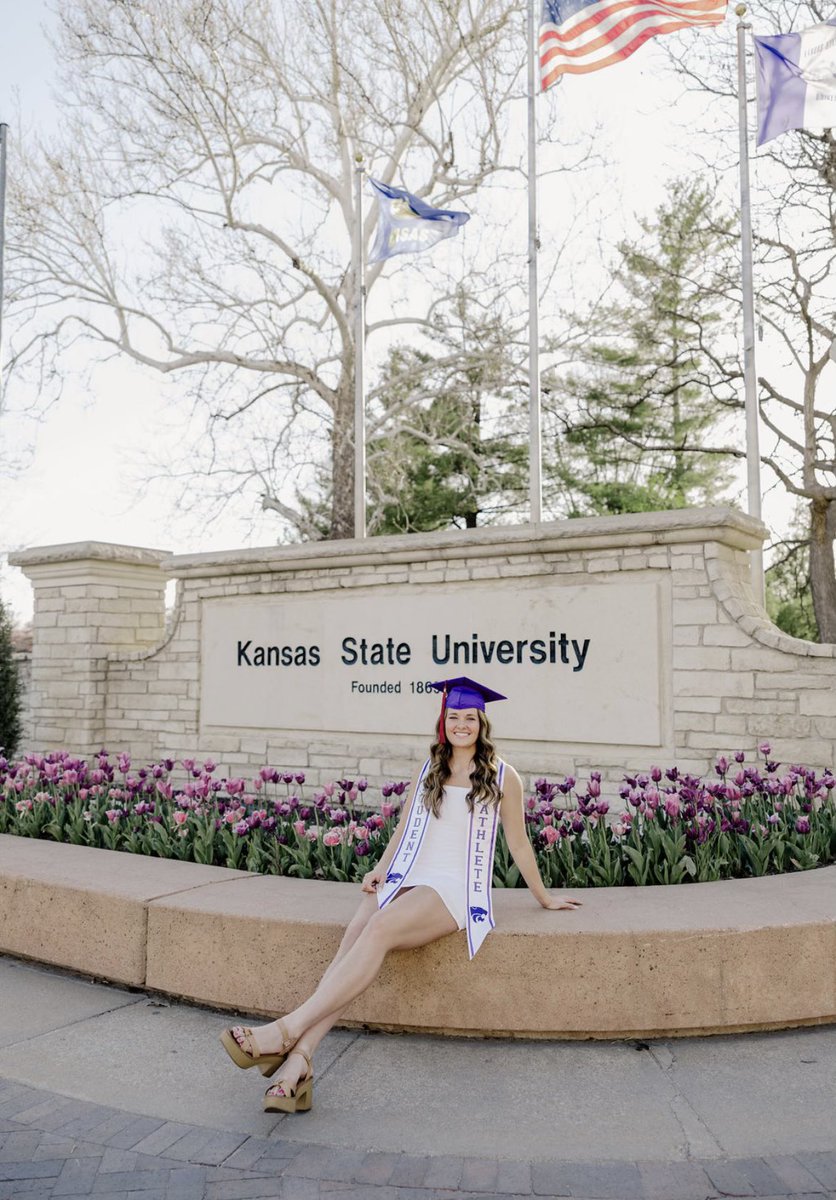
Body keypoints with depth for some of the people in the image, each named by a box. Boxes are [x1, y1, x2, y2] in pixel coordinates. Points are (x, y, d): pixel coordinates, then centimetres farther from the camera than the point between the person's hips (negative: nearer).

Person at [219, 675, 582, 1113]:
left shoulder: (502, 777, 5)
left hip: (452, 889, -4)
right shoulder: (428, 771, 17)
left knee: (379, 930, -33)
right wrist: (379, 869, 4)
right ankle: (298, 1061, -38)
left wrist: (544, 897, 22)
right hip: (403, 879, 4)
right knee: (353, 939, -27)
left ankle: (285, 1031, -40)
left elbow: (518, 844, 14)